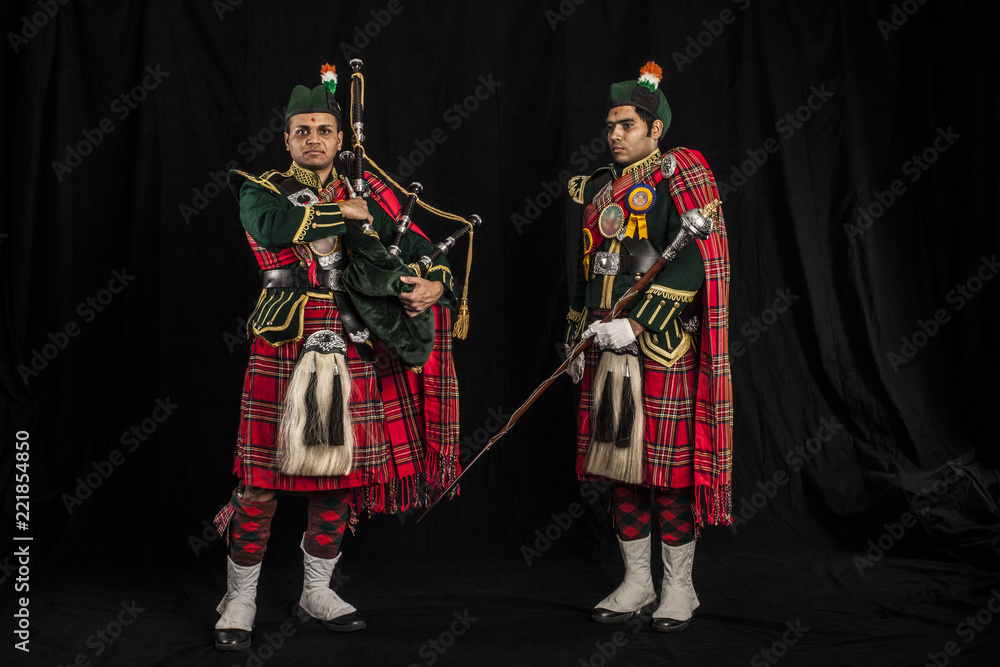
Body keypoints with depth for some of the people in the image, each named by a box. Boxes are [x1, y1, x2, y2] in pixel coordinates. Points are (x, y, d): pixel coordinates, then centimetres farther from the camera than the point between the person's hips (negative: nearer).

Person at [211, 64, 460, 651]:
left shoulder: (367, 196, 12)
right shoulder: (263, 189, 2)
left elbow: (421, 251, 12)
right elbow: (270, 225, -22)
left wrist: (434, 284, -10)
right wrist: (343, 214, -13)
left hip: (353, 356, 4)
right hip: (282, 355, -3)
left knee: (341, 475, 9)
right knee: (262, 479, -2)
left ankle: (318, 590, 27)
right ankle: (241, 600, 15)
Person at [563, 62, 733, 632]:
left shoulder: (679, 177, -5)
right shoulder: (598, 188, 16)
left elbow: (692, 265, -16)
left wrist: (637, 324, -20)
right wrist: (578, 337, 19)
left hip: (661, 347, -7)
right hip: (606, 349, 7)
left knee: (669, 467, -1)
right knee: (619, 464, 9)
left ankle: (679, 588, 13)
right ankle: (637, 582, 22)